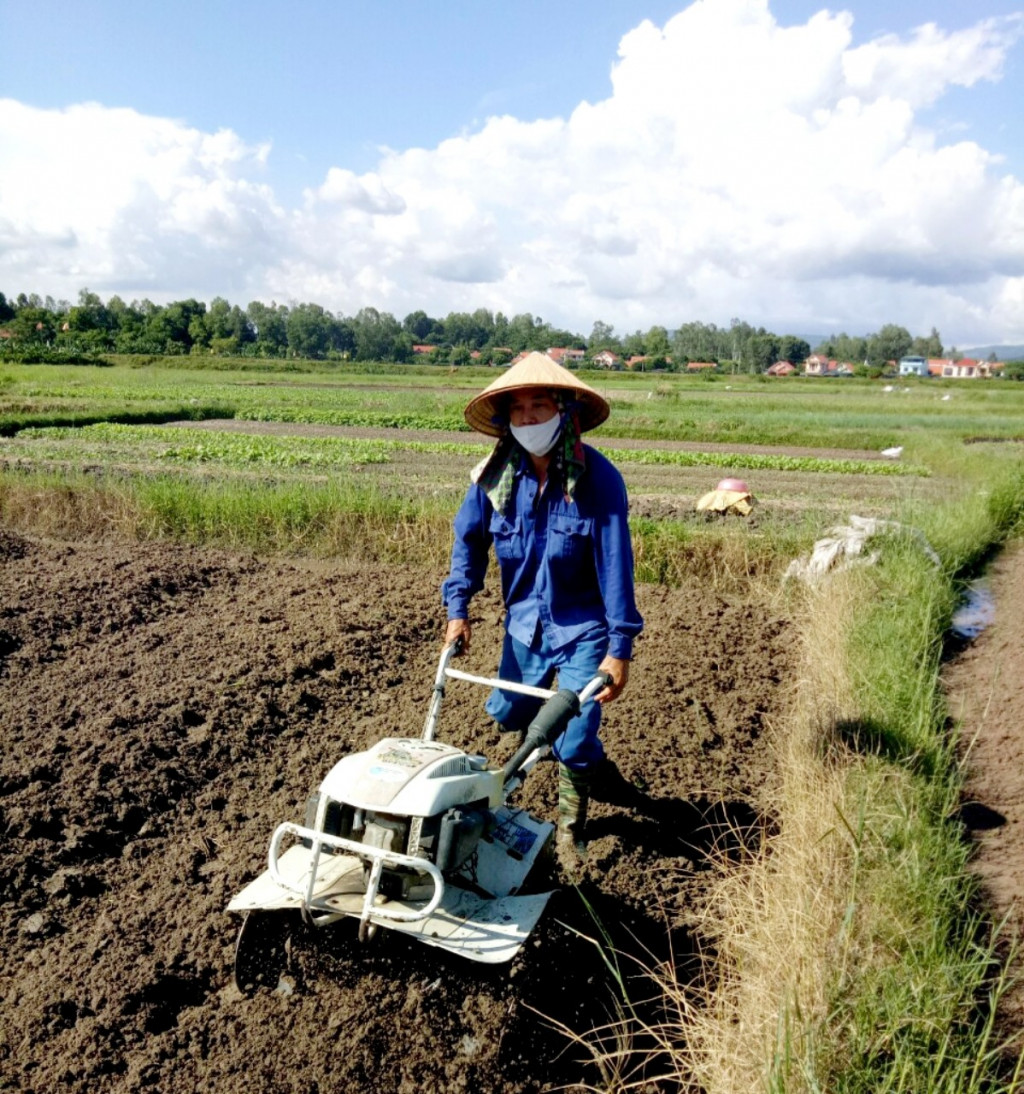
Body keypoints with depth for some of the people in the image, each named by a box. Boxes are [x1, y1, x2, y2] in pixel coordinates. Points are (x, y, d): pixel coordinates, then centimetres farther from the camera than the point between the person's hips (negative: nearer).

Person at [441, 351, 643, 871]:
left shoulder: (598, 477, -21)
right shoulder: (495, 475, -10)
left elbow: (615, 564, -21)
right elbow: (468, 539, 5)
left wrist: (620, 648, -22)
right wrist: (457, 607, -1)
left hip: (582, 628, -4)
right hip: (524, 621, 5)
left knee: (573, 743, -5)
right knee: (508, 714, 18)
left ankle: (569, 830, 27)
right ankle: (592, 762, 47)